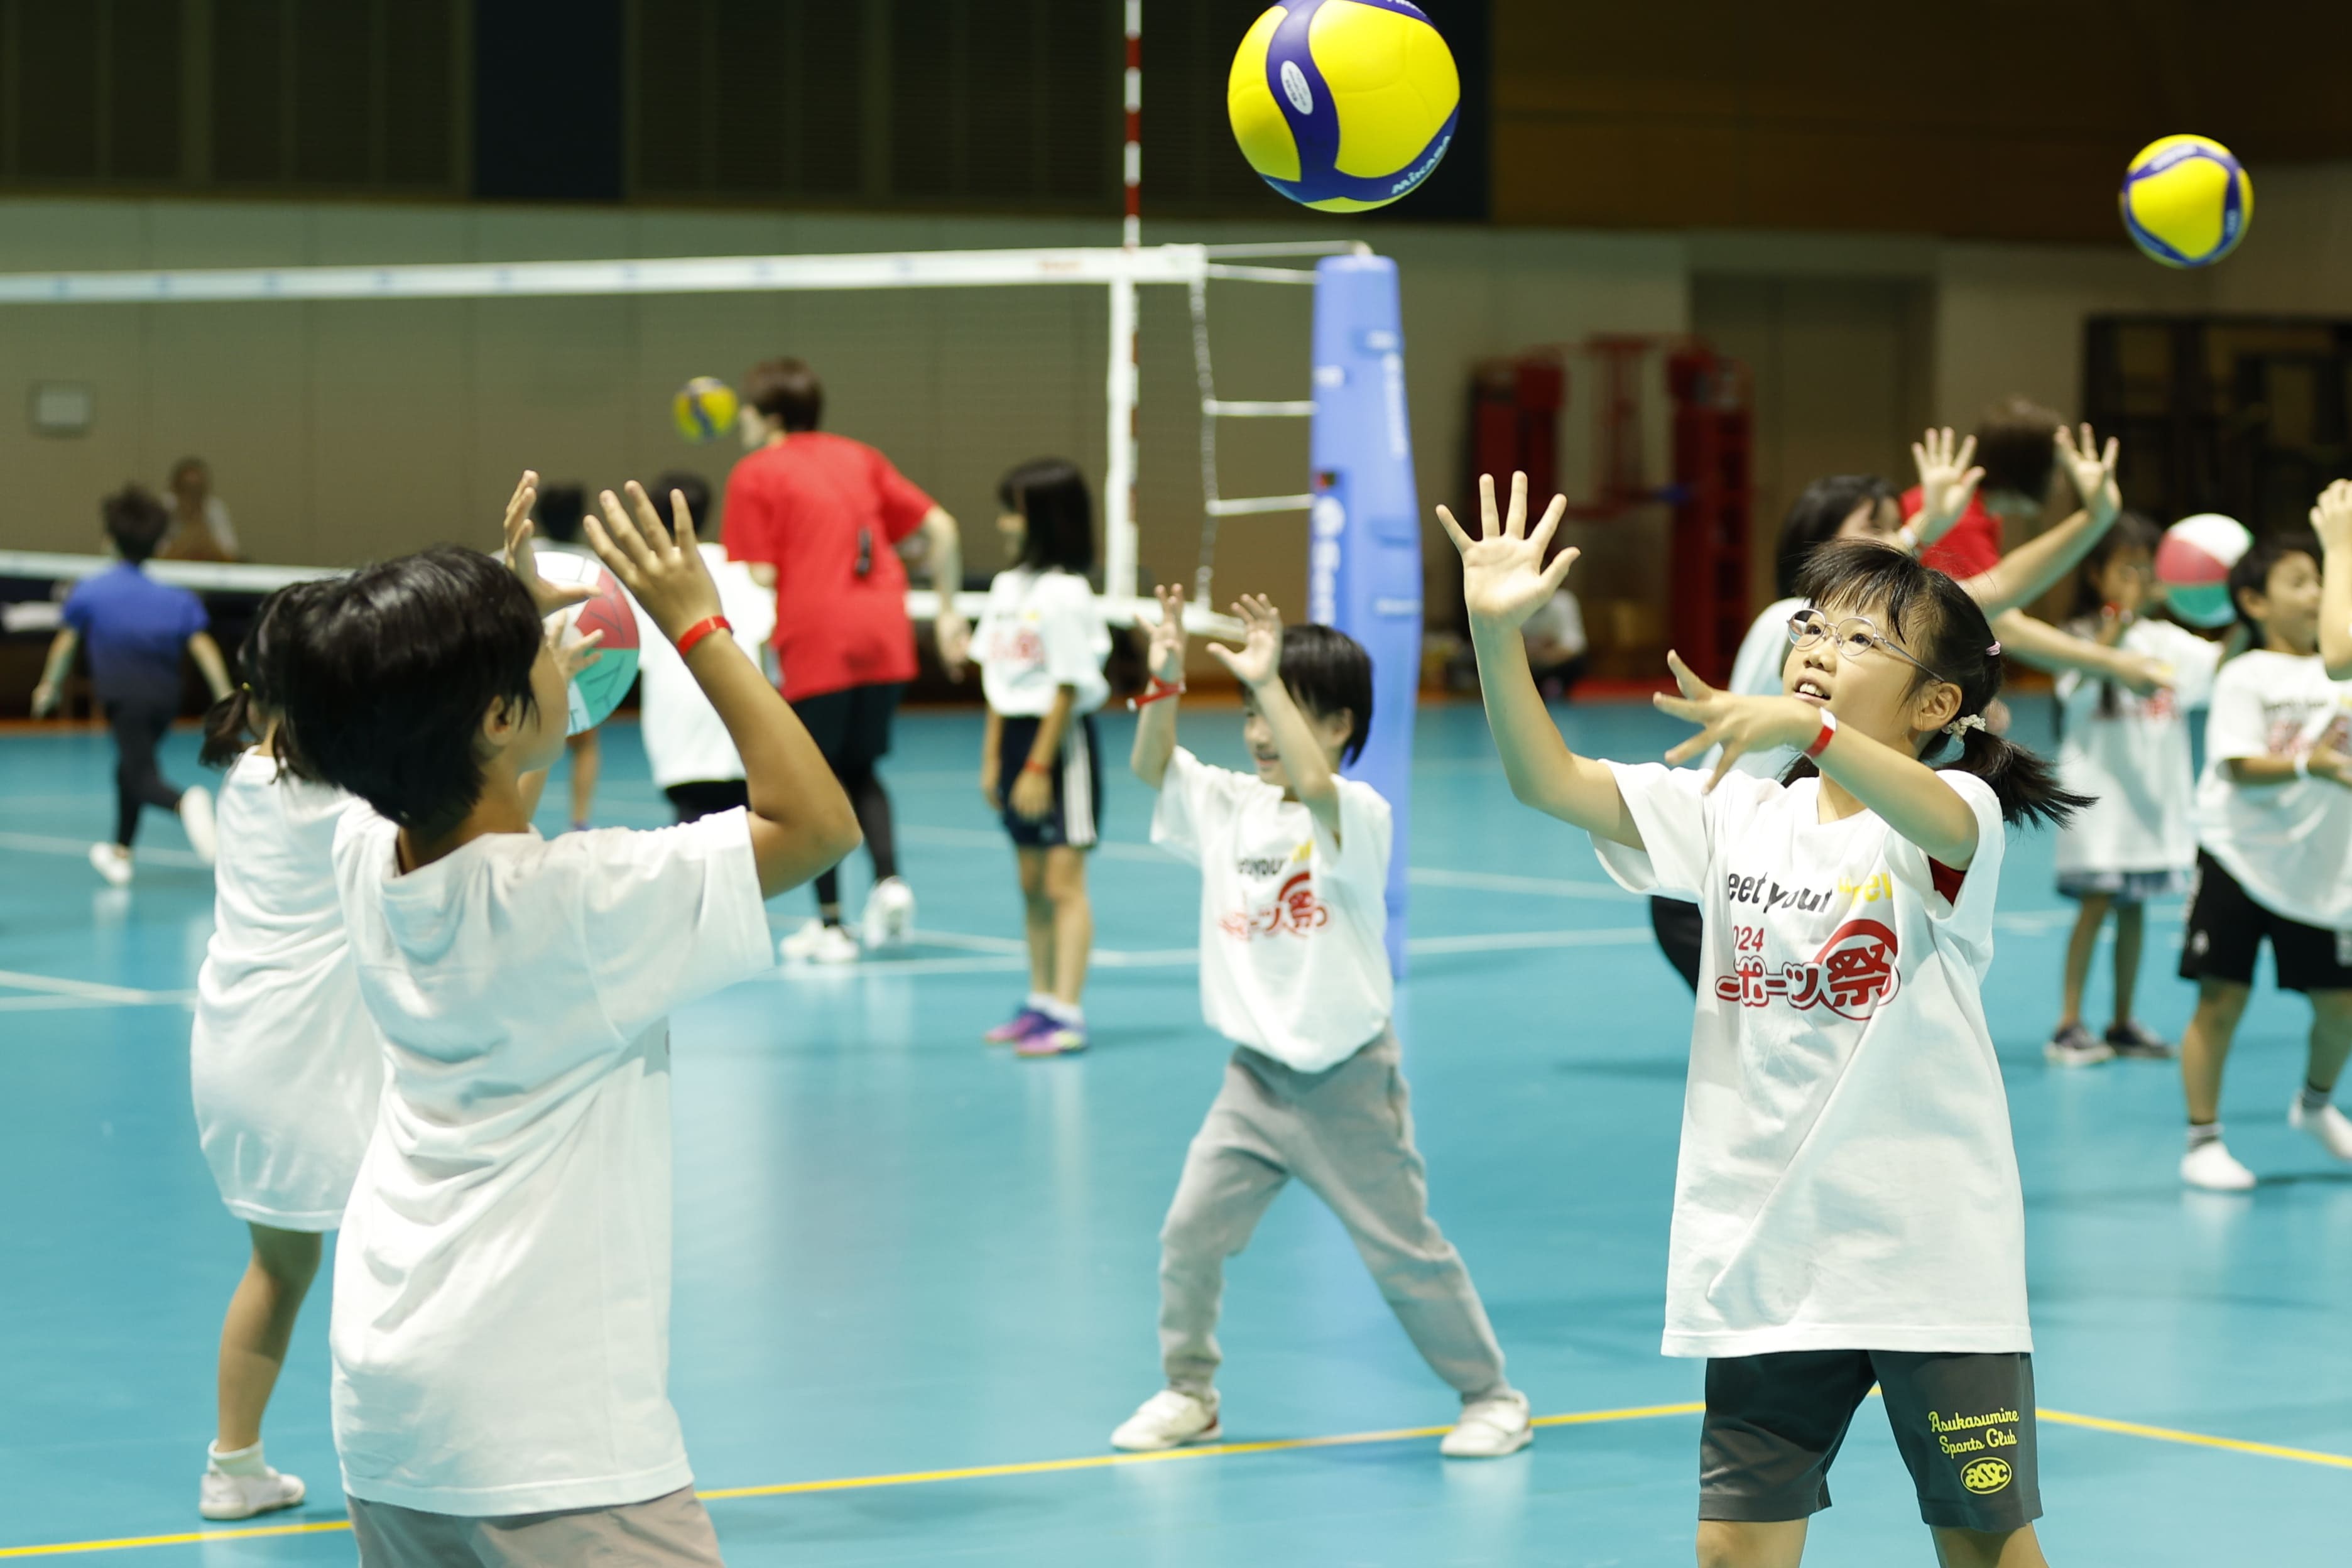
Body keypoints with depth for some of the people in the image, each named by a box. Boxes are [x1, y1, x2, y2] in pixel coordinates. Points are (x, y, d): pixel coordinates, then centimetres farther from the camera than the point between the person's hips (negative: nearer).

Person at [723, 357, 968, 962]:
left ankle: (830, 925, 10)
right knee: (860, 770, 19)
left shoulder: (755, 474, 0)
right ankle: (889, 880, -3)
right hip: (885, 638, 5)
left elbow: (760, 576, -8)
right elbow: (940, 529, 13)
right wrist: (948, 612, 18)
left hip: (816, 644, -5)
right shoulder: (858, 458, 16)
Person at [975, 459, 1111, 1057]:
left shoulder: (1064, 594, -15)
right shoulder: (1007, 587, 10)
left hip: (1062, 741, -8)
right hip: (1016, 734, 8)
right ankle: (1040, 1003, 21)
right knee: (1032, 884, 13)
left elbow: (1067, 688, -16)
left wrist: (1039, 767, -16)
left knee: (1063, 882, -9)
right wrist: (992, 756, 12)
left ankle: (1067, 1014, -12)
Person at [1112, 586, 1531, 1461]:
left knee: (1404, 1251, 2)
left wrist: (1268, 680, -36)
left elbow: (1314, 785, -35)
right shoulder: (1230, 808, 4)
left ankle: (1491, 1396, 17)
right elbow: (1152, 766, -1)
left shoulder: (1357, 816, -15)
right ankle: (1189, 1391, 16)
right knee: (1191, 1232, -1)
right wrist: (1164, 681, -15)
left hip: (1345, 1078, -5)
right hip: (1256, 1075, 5)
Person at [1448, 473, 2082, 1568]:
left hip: (1934, 1261, -4)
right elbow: (1549, 781, -2)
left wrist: (1808, 731, -52)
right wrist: (1497, 634, -18)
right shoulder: (1737, 815, 5)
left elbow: (1939, 820, -34)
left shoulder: (1957, 811, -9)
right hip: (1766, 1262, 4)